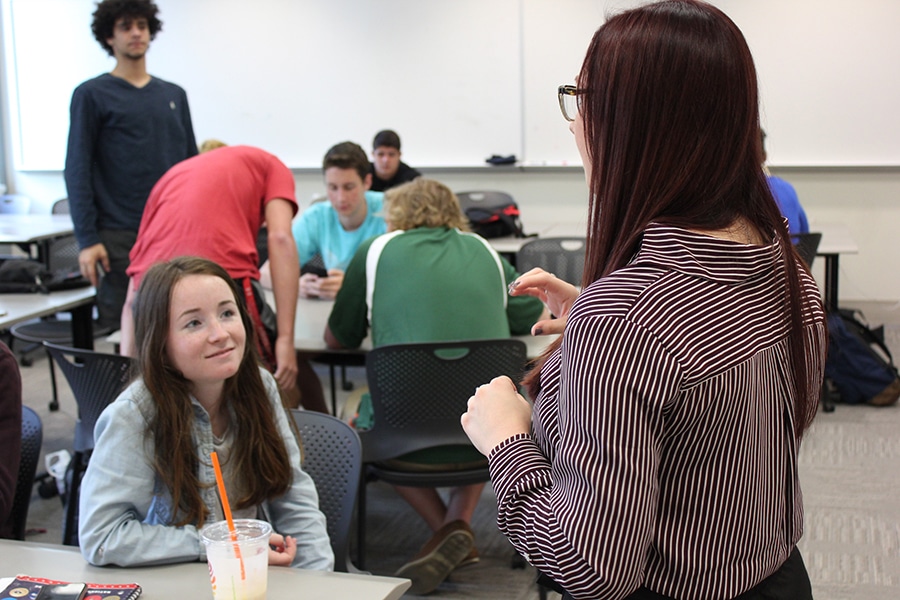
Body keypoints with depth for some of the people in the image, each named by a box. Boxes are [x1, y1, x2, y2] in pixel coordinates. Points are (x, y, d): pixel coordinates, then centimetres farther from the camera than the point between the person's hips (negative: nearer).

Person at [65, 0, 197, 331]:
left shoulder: (174, 95, 15)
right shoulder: (92, 95, 2)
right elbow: (77, 171, -3)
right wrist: (87, 239, -11)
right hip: (120, 238, -4)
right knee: (121, 326, -2)